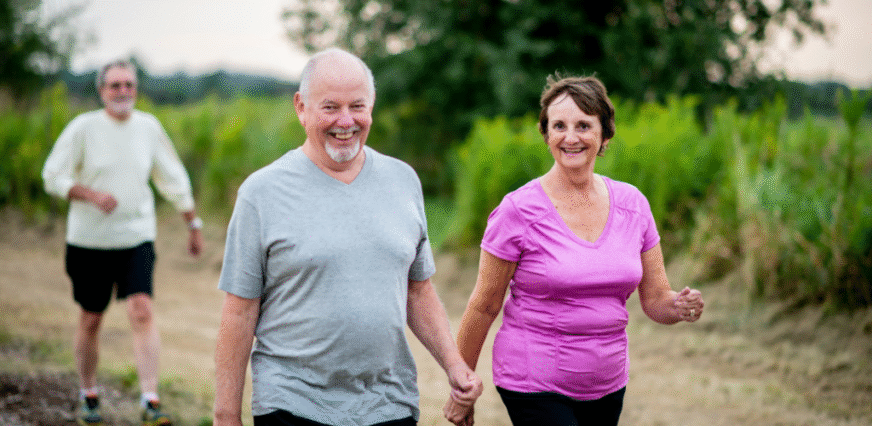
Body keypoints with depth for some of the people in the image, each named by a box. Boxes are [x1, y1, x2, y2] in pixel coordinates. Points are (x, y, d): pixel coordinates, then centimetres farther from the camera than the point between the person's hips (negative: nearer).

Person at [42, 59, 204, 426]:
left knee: (142, 312, -15)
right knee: (91, 319, 9)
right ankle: (88, 396, 29)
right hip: (89, 240, -1)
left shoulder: (149, 127, 3)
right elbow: (53, 177, -4)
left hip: (136, 237, 1)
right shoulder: (83, 127, -5)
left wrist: (193, 224, 16)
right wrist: (92, 195, -20)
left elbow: (173, 179, 14)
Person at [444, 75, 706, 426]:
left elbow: (655, 300, 6)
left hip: (608, 385, 5)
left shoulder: (632, 204, 2)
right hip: (535, 387, -4)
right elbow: (483, 307, -5)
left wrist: (681, 306, -15)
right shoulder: (519, 210, -10)